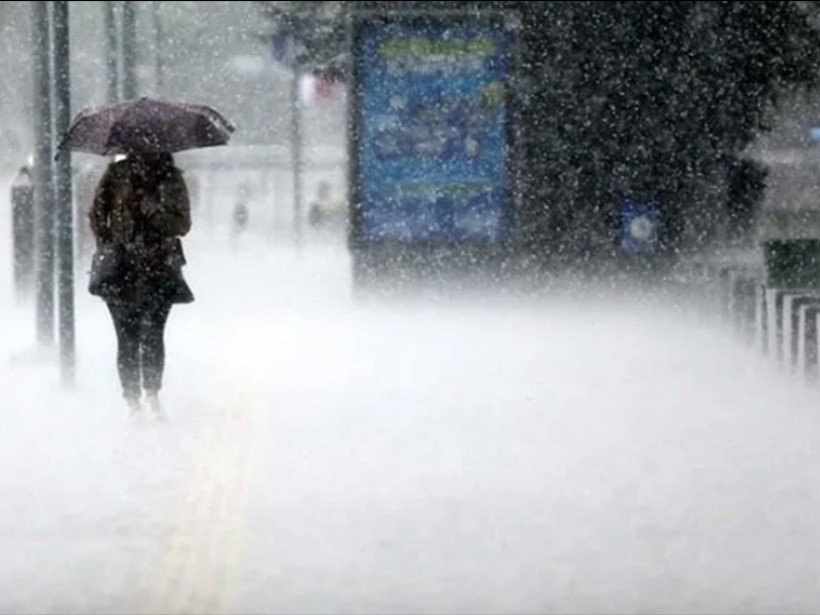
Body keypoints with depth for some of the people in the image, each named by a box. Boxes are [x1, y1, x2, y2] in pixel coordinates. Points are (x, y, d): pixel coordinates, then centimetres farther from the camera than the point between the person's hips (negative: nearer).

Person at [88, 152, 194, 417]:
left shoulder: (171, 179, 7)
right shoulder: (117, 174, 7)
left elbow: (182, 225, 1)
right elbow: (97, 214, 10)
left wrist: (151, 210, -14)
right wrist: (106, 247, -2)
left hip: (159, 268, 0)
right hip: (122, 269, 0)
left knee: (153, 334, -11)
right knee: (127, 338, -3)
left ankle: (152, 394, 0)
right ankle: (133, 401, 4)